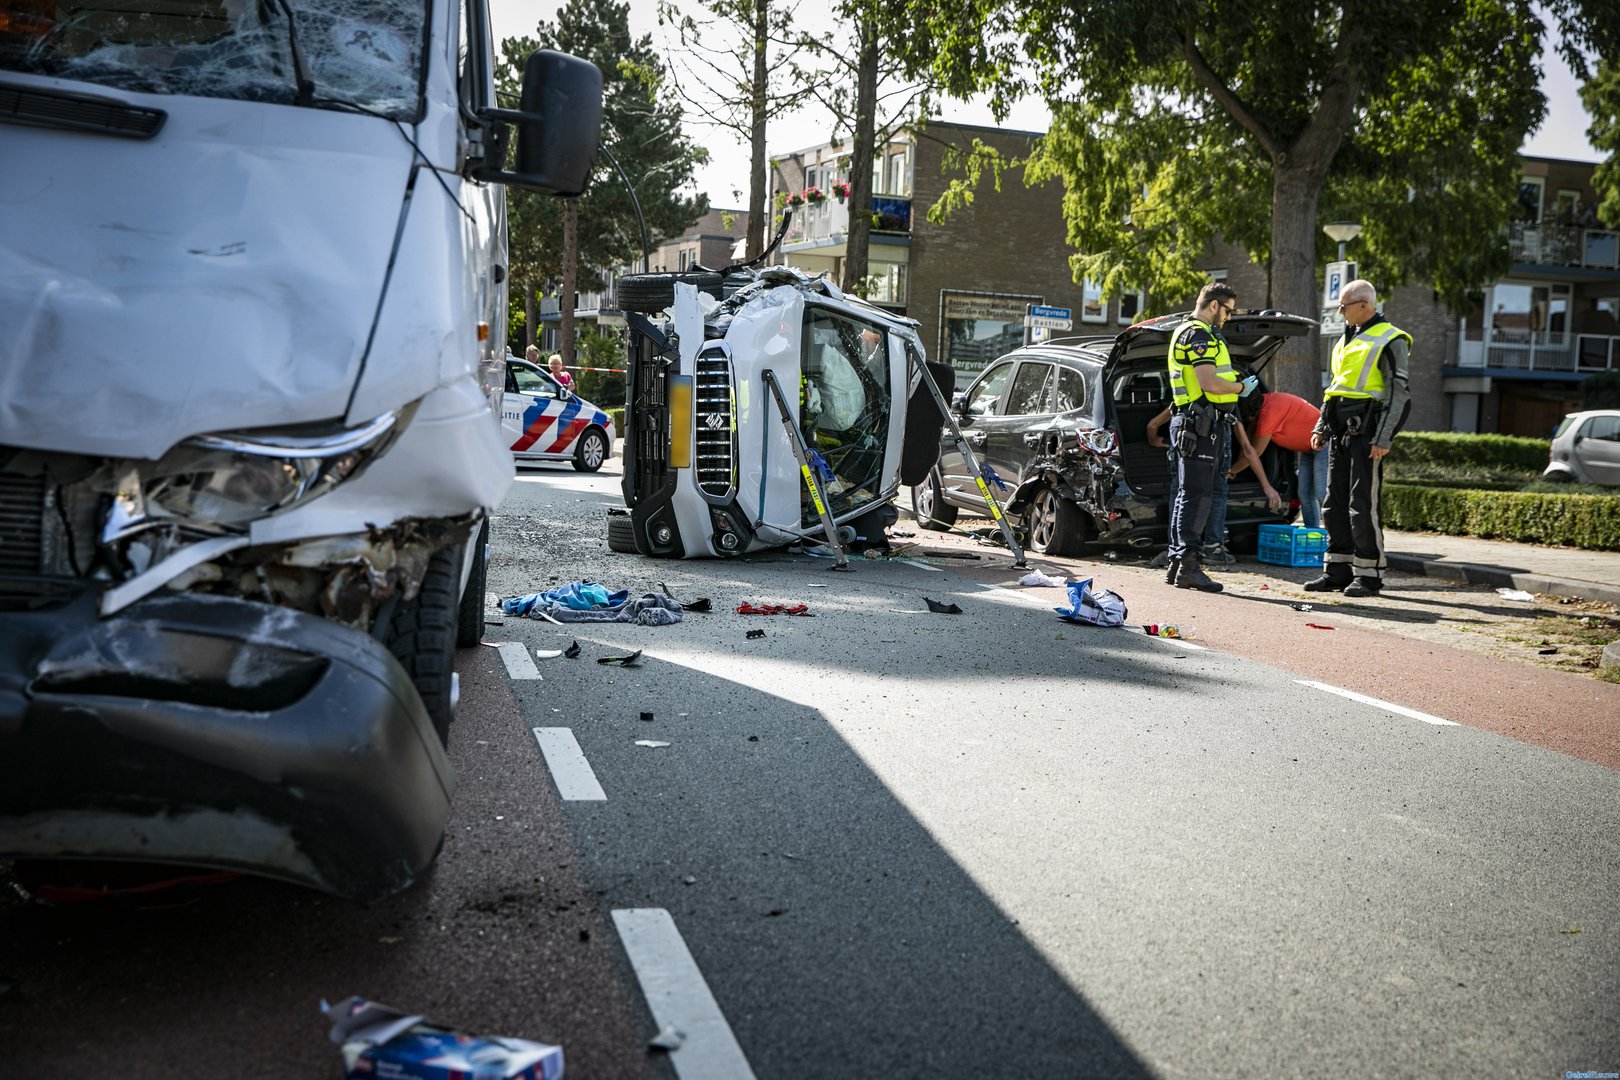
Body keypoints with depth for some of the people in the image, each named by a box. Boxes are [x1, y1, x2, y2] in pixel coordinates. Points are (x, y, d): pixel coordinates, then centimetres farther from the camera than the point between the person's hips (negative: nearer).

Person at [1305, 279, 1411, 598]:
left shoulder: (1390, 341, -7)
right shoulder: (1347, 340, 18)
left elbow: (1397, 394, -11)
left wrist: (1383, 439, -18)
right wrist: (1321, 427, 17)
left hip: (1366, 434, -8)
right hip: (1340, 433, 8)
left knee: (1364, 506, -7)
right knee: (1335, 504, 8)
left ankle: (1369, 574, 0)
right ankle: (1337, 571, 14)